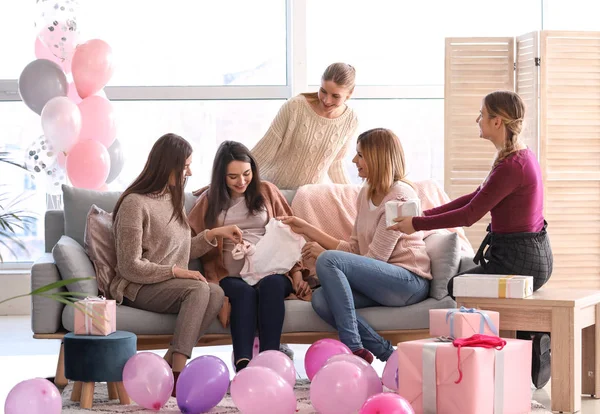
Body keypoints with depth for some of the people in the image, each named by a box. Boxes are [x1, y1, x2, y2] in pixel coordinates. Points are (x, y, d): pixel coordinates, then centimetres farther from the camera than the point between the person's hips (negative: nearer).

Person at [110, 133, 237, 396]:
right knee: (199, 290, -33)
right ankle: (177, 374, -37)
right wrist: (176, 271, -18)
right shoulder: (135, 203, -10)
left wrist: (211, 235, 9)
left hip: (170, 285, 7)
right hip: (137, 289, -7)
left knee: (216, 293, -24)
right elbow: (130, 267, -14)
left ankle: (168, 364, -28)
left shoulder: (172, 199, 17)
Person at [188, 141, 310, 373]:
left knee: (271, 285, -36)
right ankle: (242, 364, -52)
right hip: (232, 277, -1)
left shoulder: (266, 192, 19)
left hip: (271, 272, 1)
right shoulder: (209, 201, 17)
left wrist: (297, 272, 2)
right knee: (244, 292, -36)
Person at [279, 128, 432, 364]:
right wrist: (307, 229, 10)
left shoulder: (400, 196, -11)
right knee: (321, 300, -17)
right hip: (382, 280, 8)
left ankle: (354, 348, -25)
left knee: (328, 260, -24)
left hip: (410, 281, -8)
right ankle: (387, 353, -16)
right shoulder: (366, 194, 16)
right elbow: (354, 249, 13)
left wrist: (323, 253, -6)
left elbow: (376, 257, -15)